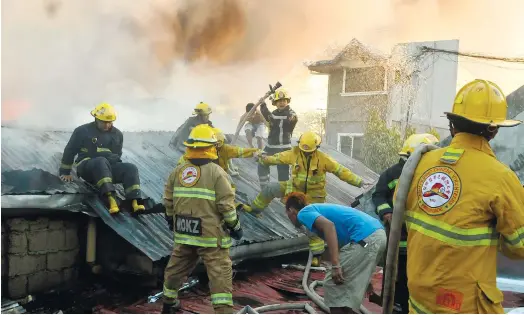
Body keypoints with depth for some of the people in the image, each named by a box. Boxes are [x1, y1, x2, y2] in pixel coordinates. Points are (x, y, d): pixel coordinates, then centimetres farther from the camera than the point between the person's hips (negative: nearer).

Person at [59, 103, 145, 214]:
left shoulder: (117, 134, 13)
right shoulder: (83, 131, 2)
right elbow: (69, 151, 7)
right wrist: (65, 172, 9)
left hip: (108, 167, 4)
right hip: (87, 167, -4)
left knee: (130, 168, -23)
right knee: (101, 161, -40)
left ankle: (135, 202, -40)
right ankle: (111, 199, -56)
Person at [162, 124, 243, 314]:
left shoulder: (177, 171, 4)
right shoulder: (216, 172, -12)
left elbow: (168, 201, 10)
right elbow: (226, 205, -14)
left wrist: (171, 220, 27)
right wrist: (235, 226, -1)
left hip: (184, 232, 6)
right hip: (211, 234, -6)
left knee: (176, 268, 22)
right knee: (220, 273, -1)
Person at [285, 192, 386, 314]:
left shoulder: (304, 213, 4)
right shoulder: (319, 208, 30)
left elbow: (328, 225, -18)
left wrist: (335, 266, -20)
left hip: (365, 238, -9)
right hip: (378, 235, 9)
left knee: (332, 284, 4)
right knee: (347, 285, 22)